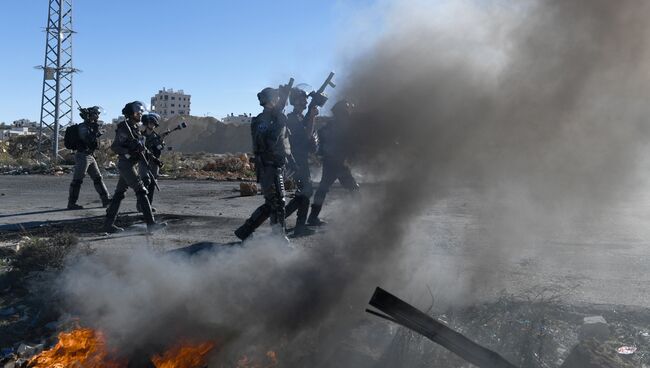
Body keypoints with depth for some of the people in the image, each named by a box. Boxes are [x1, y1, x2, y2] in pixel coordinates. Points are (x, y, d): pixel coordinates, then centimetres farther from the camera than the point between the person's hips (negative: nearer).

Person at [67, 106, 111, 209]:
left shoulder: (91, 127, 15)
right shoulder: (83, 127, -11)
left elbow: (95, 143, 21)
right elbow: (88, 140, -24)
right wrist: (95, 130, -19)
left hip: (91, 157, 9)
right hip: (82, 156, -9)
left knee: (98, 178, 8)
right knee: (77, 180, -5)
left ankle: (105, 199, 11)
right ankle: (71, 203, 1)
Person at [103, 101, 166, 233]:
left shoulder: (135, 128, 15)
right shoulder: (124, 127, -12)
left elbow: (139, 146, 21)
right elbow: (114, 147, -15)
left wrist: (149, 154, 9)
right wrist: (129, 152, -25)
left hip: (130, 164, 9)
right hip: (126, 164, -9)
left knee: (119, 193, 10)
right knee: (141, 192, -11)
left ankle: (109, 223, 16)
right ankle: (150, 223, -11)